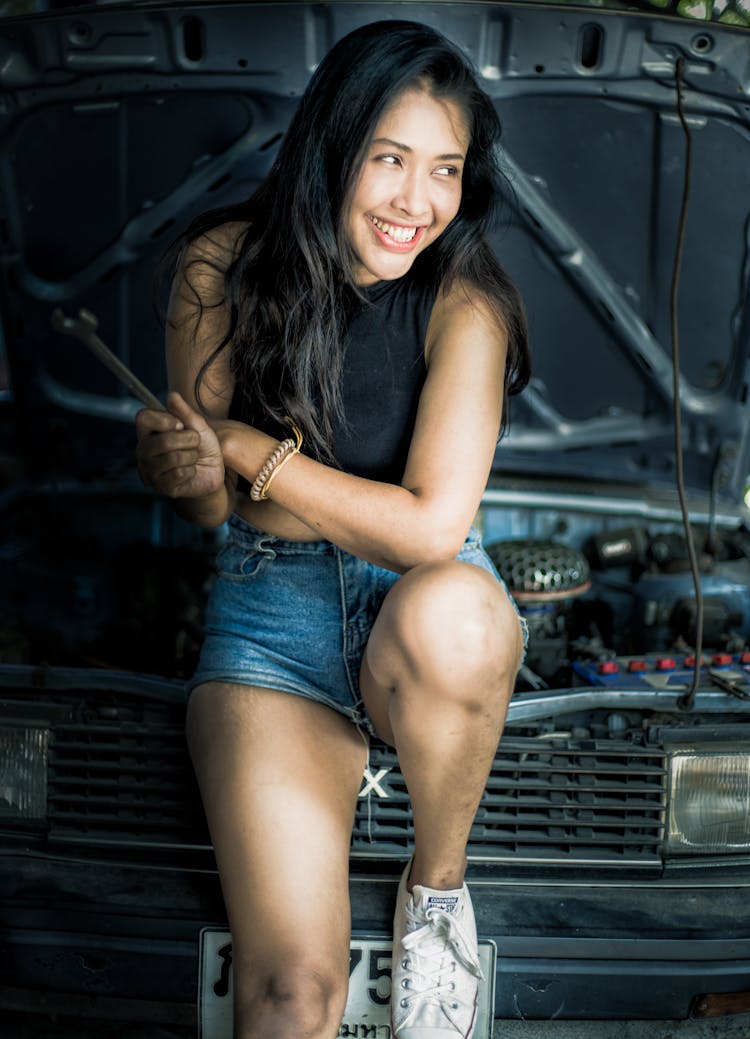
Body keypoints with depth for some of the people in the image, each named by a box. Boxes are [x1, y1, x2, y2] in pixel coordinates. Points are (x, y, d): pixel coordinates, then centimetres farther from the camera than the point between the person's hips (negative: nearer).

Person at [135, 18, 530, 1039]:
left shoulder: (466, 303, -14)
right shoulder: (223, 266, -7)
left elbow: (432, 529, -20)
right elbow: (206, 508, 2)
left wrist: (249, 450, -16)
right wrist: (202, 482, -23)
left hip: (424, 600, 0)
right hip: (269, 608, 0)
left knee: (450, 610, -41)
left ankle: (440, 881, -12)